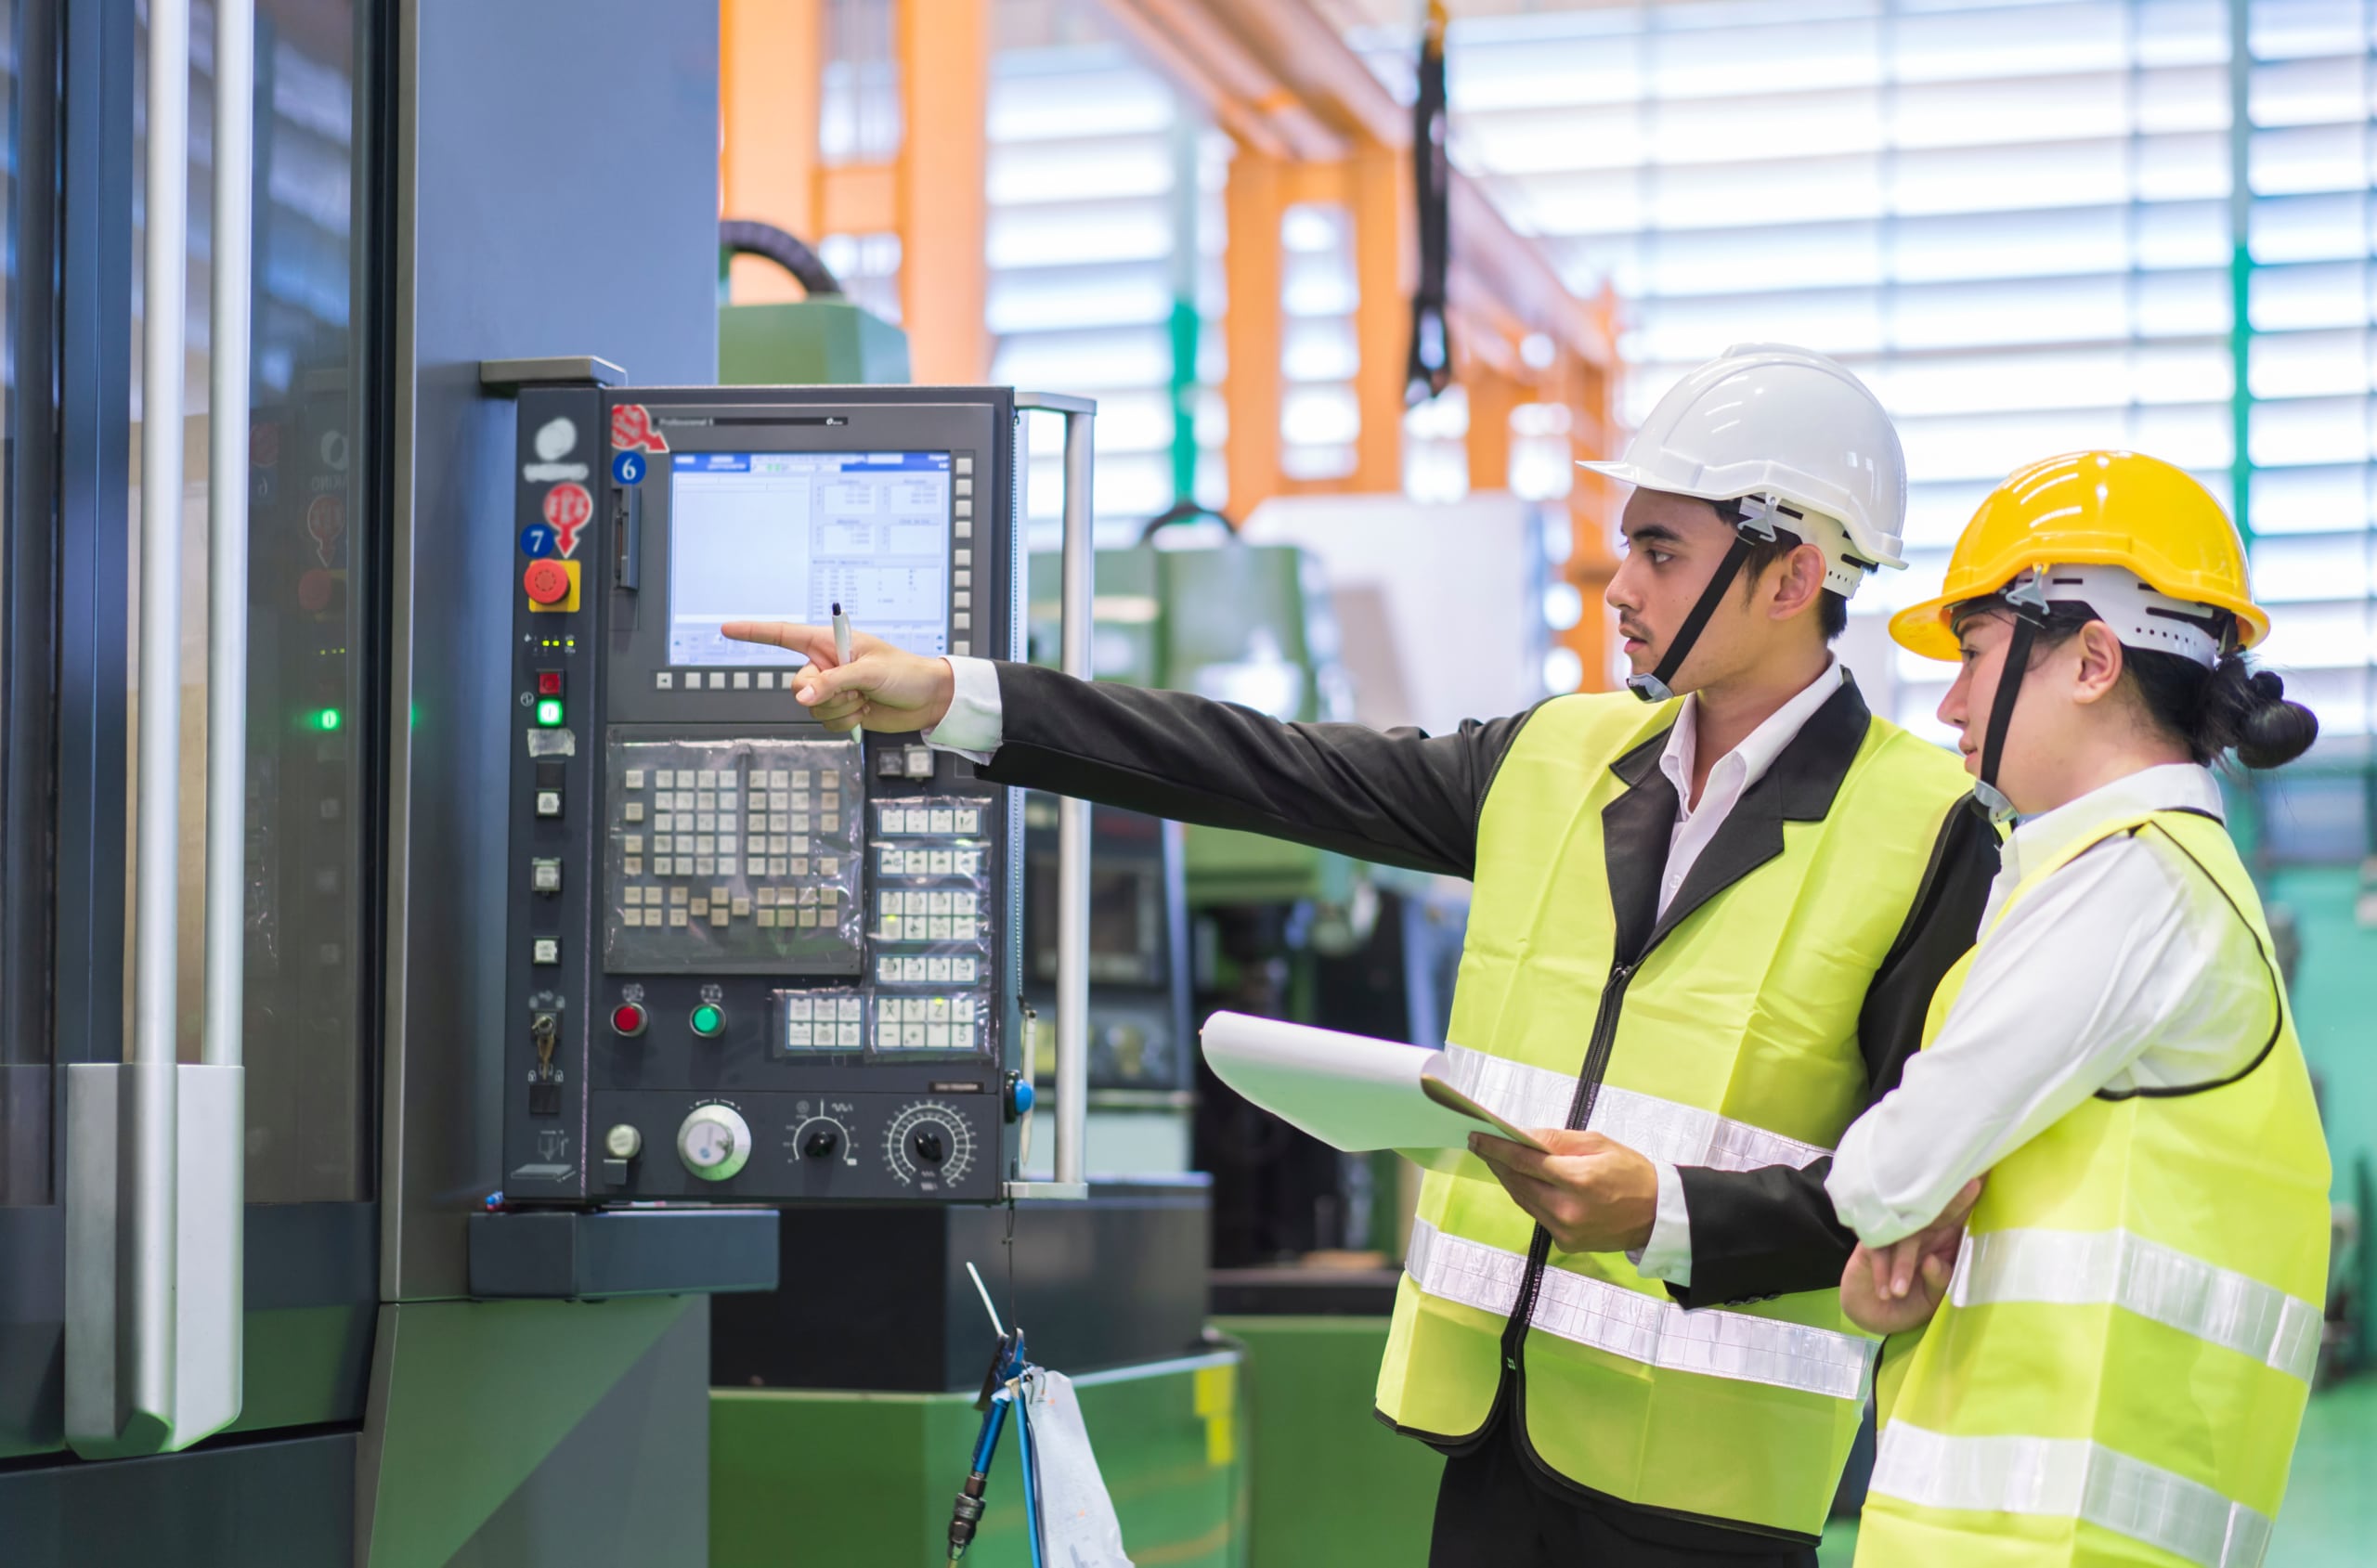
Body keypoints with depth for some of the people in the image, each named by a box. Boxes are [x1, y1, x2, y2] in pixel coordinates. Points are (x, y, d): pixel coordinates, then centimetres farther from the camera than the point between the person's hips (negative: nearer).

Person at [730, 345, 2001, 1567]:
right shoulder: (1558, 760, 10)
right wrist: (954, 699, 3)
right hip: (1498, 1433, 5)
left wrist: (1666, 1212, -22)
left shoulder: (1927, 829, -7)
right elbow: (1266, 772, 7)